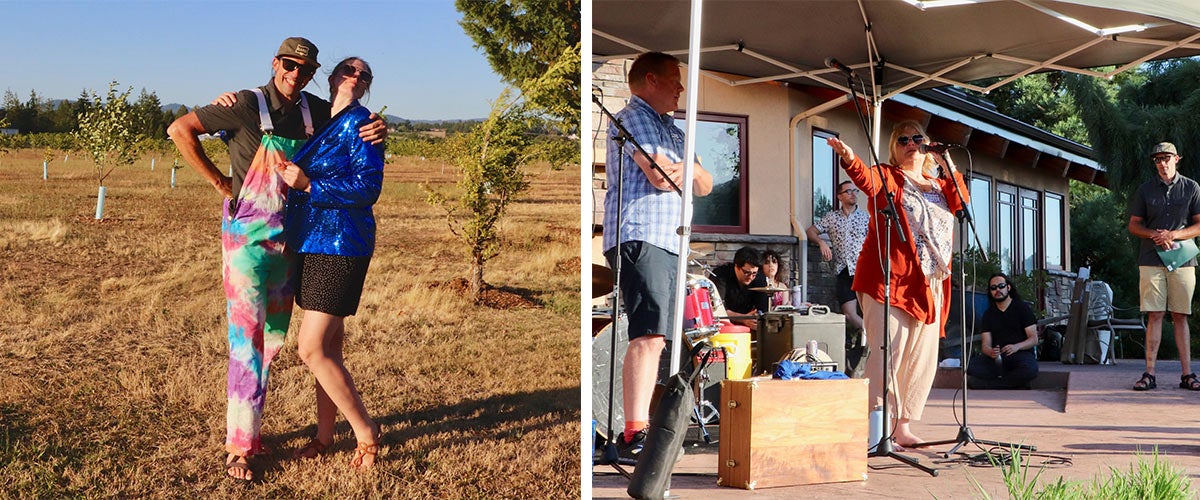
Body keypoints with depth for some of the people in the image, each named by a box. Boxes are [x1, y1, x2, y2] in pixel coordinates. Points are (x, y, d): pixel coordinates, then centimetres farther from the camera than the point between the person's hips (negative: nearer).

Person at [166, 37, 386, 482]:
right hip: (248, 232, -6)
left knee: (274, 335, 12)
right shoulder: (247, 106, -13)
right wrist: (220, 182, -12)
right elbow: (179, 129, -12)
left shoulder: (316, 110, 4)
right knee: (247, 335, -7)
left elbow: (355, 128, 19)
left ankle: (249, 426, 25)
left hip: (290, 237, 6)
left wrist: (377, 131, -5)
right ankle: (239, 447, -2)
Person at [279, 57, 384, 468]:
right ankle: (324, 435, 21)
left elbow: (368, 188, -15)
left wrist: (308, 185, -20)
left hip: (341, 247, -7)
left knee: (313, 349, -10)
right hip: (310, 245, 7)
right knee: (328, 347, 12)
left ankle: (366, 432, 3)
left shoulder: (360, 123, -6)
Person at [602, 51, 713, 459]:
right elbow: (661, 176, -13)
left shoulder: (672, 130, 28)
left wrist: (687, 170, 0)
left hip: (668, 243, 10)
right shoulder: (634, 117, 0)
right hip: (641, 237, -10)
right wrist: (689, 169, 8)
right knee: (648, 335, -19)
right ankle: (634, 434, -24)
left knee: (654, 337, 8)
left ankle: (642, 429, 11)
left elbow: (704, 185, 22)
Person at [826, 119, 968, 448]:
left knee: (922, 358, 8)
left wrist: (950, 168, -4)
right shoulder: (887, 177, 4)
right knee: (888, 353, -12)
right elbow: (866, 178, -19)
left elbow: (960, 203, 3)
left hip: (929, 286, 6)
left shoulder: (939, 185, 21)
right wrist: (849, 159, -40)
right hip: (889, 281, -6)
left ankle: (903, 427, 18)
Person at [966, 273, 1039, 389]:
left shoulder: (1022, 307, 5)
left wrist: (1017, 347, -23)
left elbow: (1034, 339, -2)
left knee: (1030, 370, -39)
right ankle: (1014, 380, -25)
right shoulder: (989, 313, 14)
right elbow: (985, 345, 6)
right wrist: (991, 352, -20)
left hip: (1021, 353, -2)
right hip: (997, 357, 2)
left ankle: (985, 384, -30)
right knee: (970, 365, -27)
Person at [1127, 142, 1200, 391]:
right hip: (1151, 259, 0)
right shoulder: (1145, 190, 10)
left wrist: (1174, 234, -12)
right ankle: (1149, 373, -3)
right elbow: (1133, 225, 10)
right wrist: (1155, 235, -9)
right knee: (1154, 315, -3)